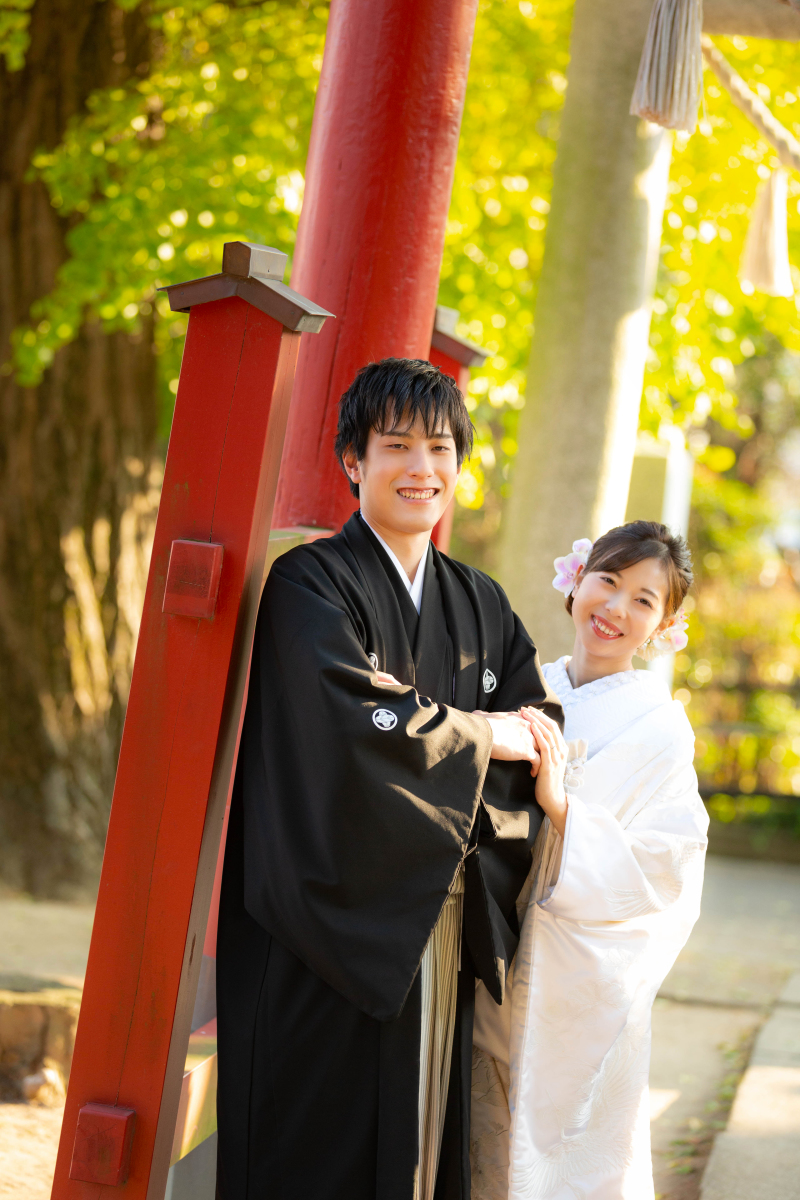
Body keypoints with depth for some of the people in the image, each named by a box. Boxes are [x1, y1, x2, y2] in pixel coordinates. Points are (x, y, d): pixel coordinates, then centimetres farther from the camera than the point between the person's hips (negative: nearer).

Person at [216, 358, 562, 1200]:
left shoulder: (480, 606, 14)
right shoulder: (309, 585, -6)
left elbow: (540, 729, 5)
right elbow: (354, 723, -20)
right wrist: (479, 735, -7)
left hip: (440, 930, 6)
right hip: (332, 928, -5)